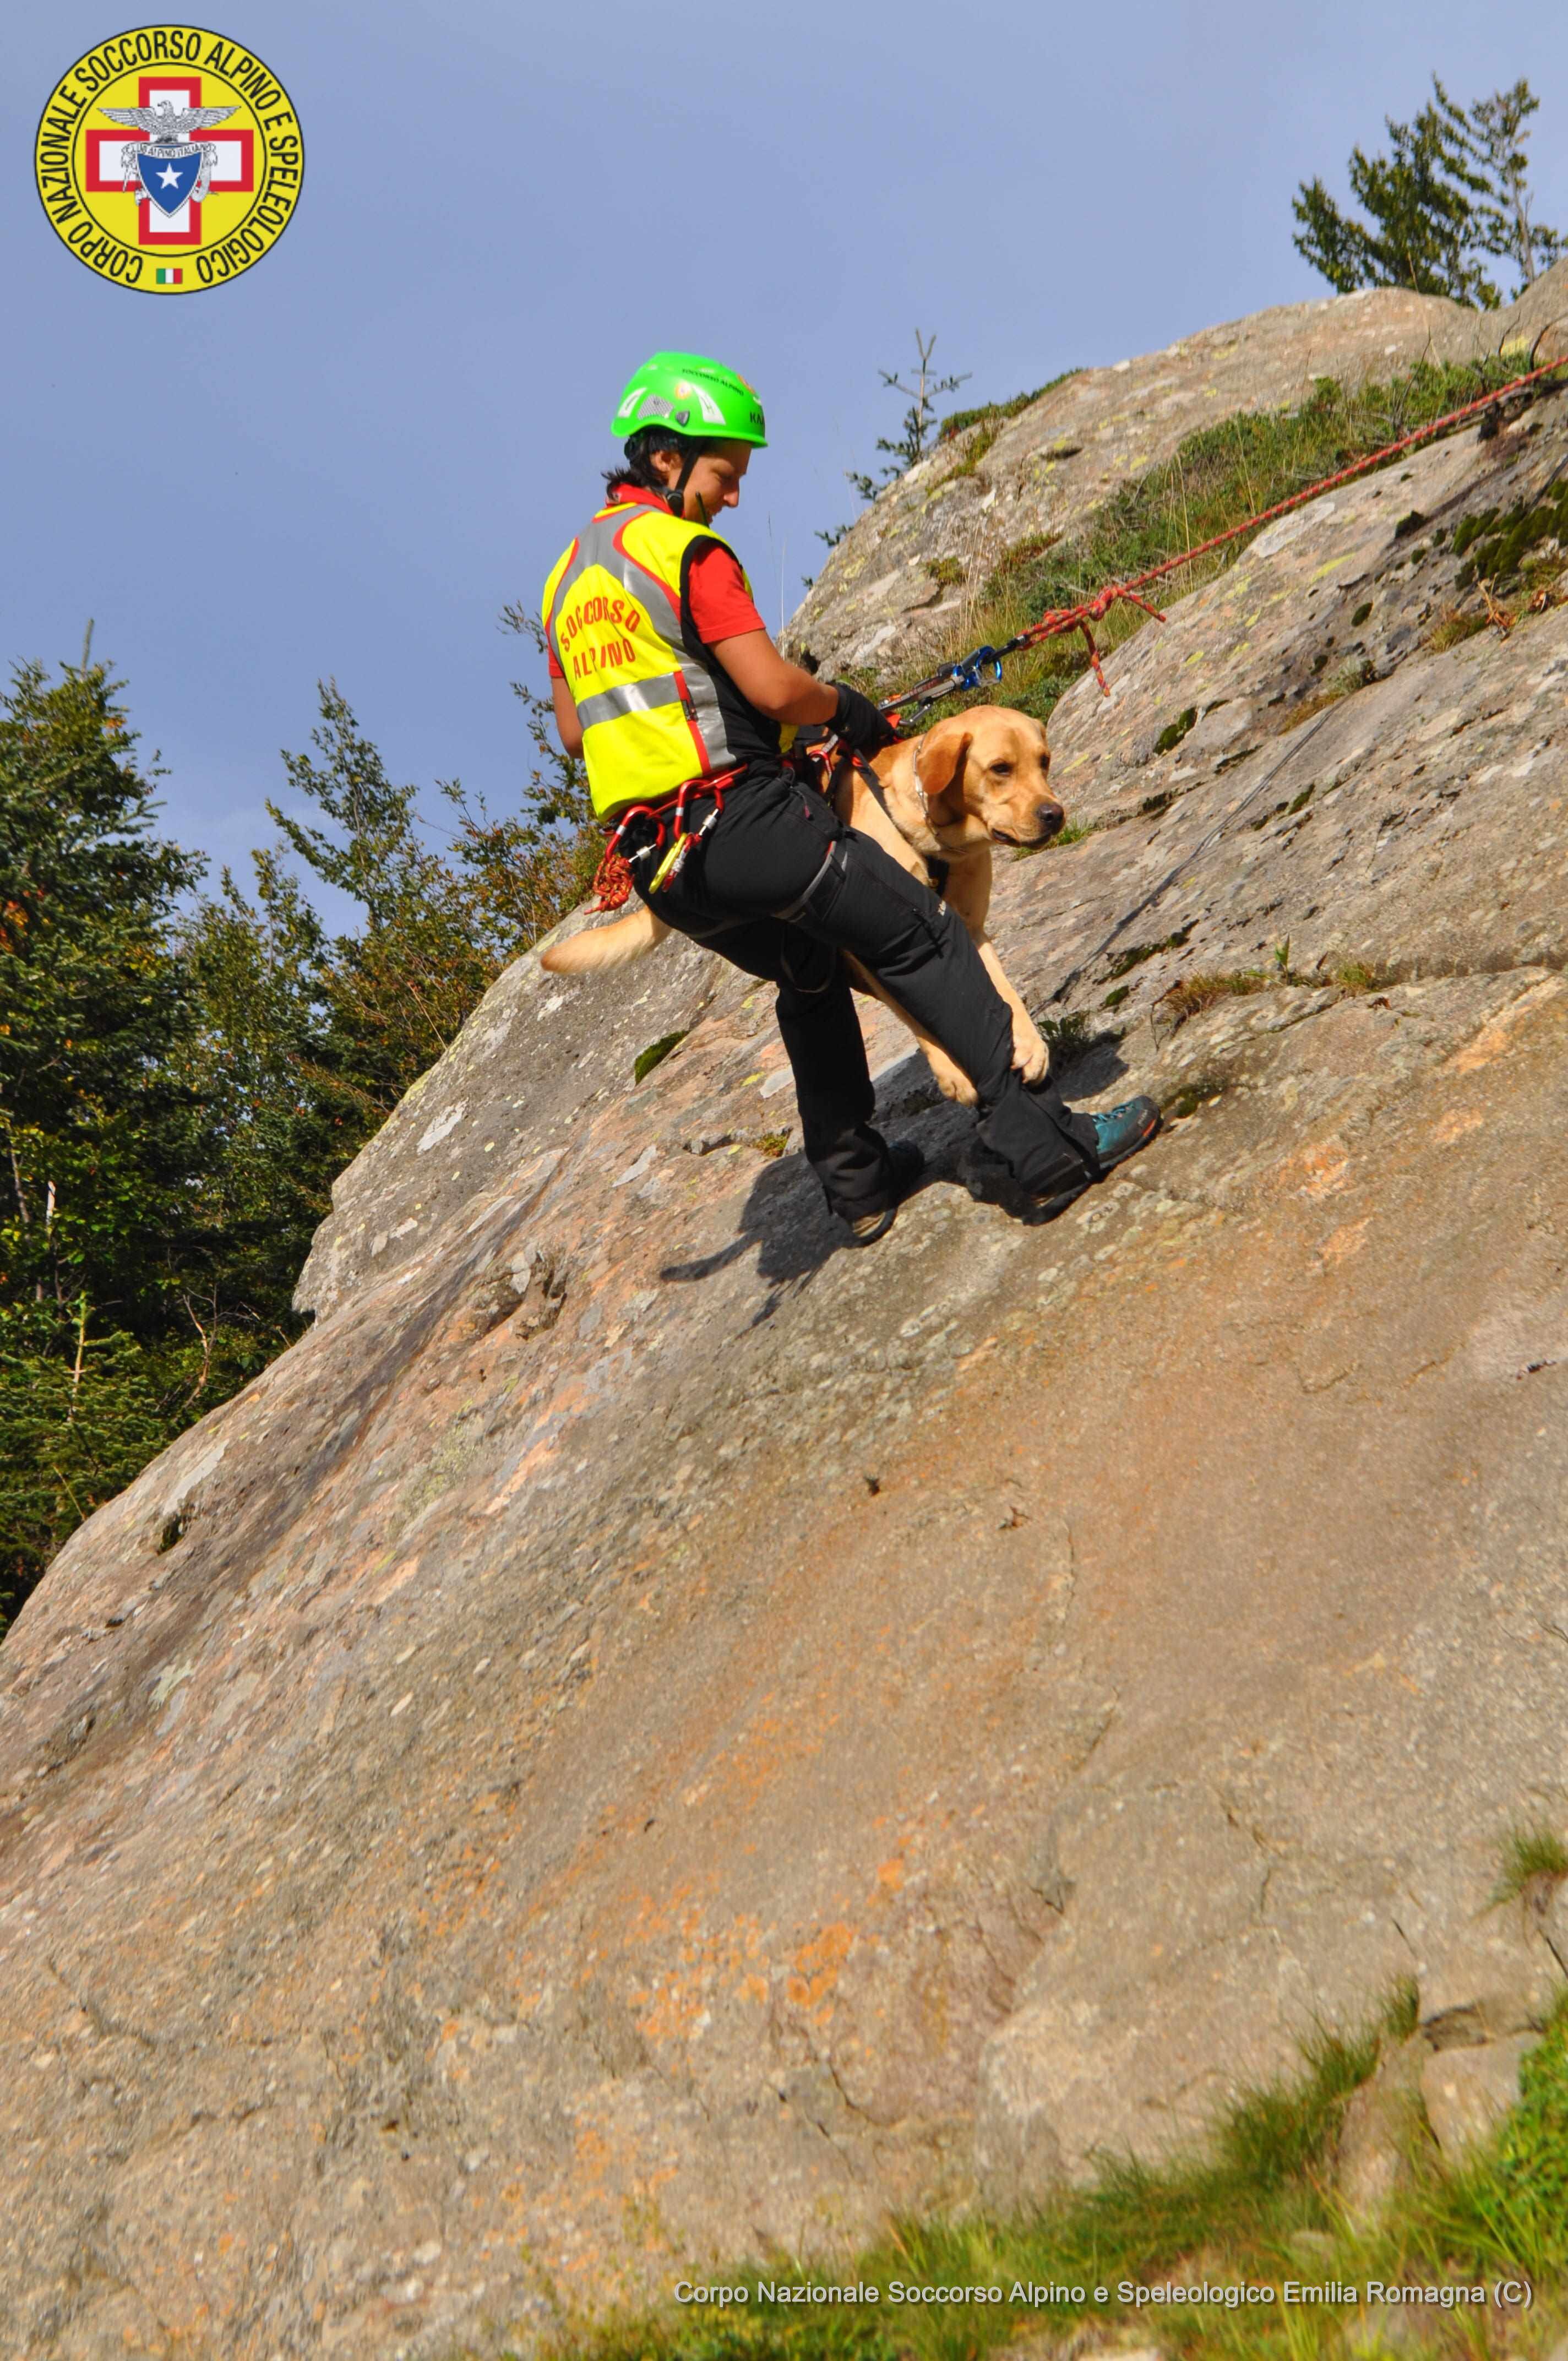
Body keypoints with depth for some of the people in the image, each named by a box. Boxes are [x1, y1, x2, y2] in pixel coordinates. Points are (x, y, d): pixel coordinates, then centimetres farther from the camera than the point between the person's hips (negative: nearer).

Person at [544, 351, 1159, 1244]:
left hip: (661, 866, 9)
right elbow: (774, 687, -17)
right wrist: (846, 706, 3)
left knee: (812, 978, 28)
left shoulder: (567, 575, 17)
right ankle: (1047, 1147, -6)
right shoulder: (687, 550, -10)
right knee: (924, 943, -2)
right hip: (742, 818, -9)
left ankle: (857, 1183, 30)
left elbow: (573, 730, 23)